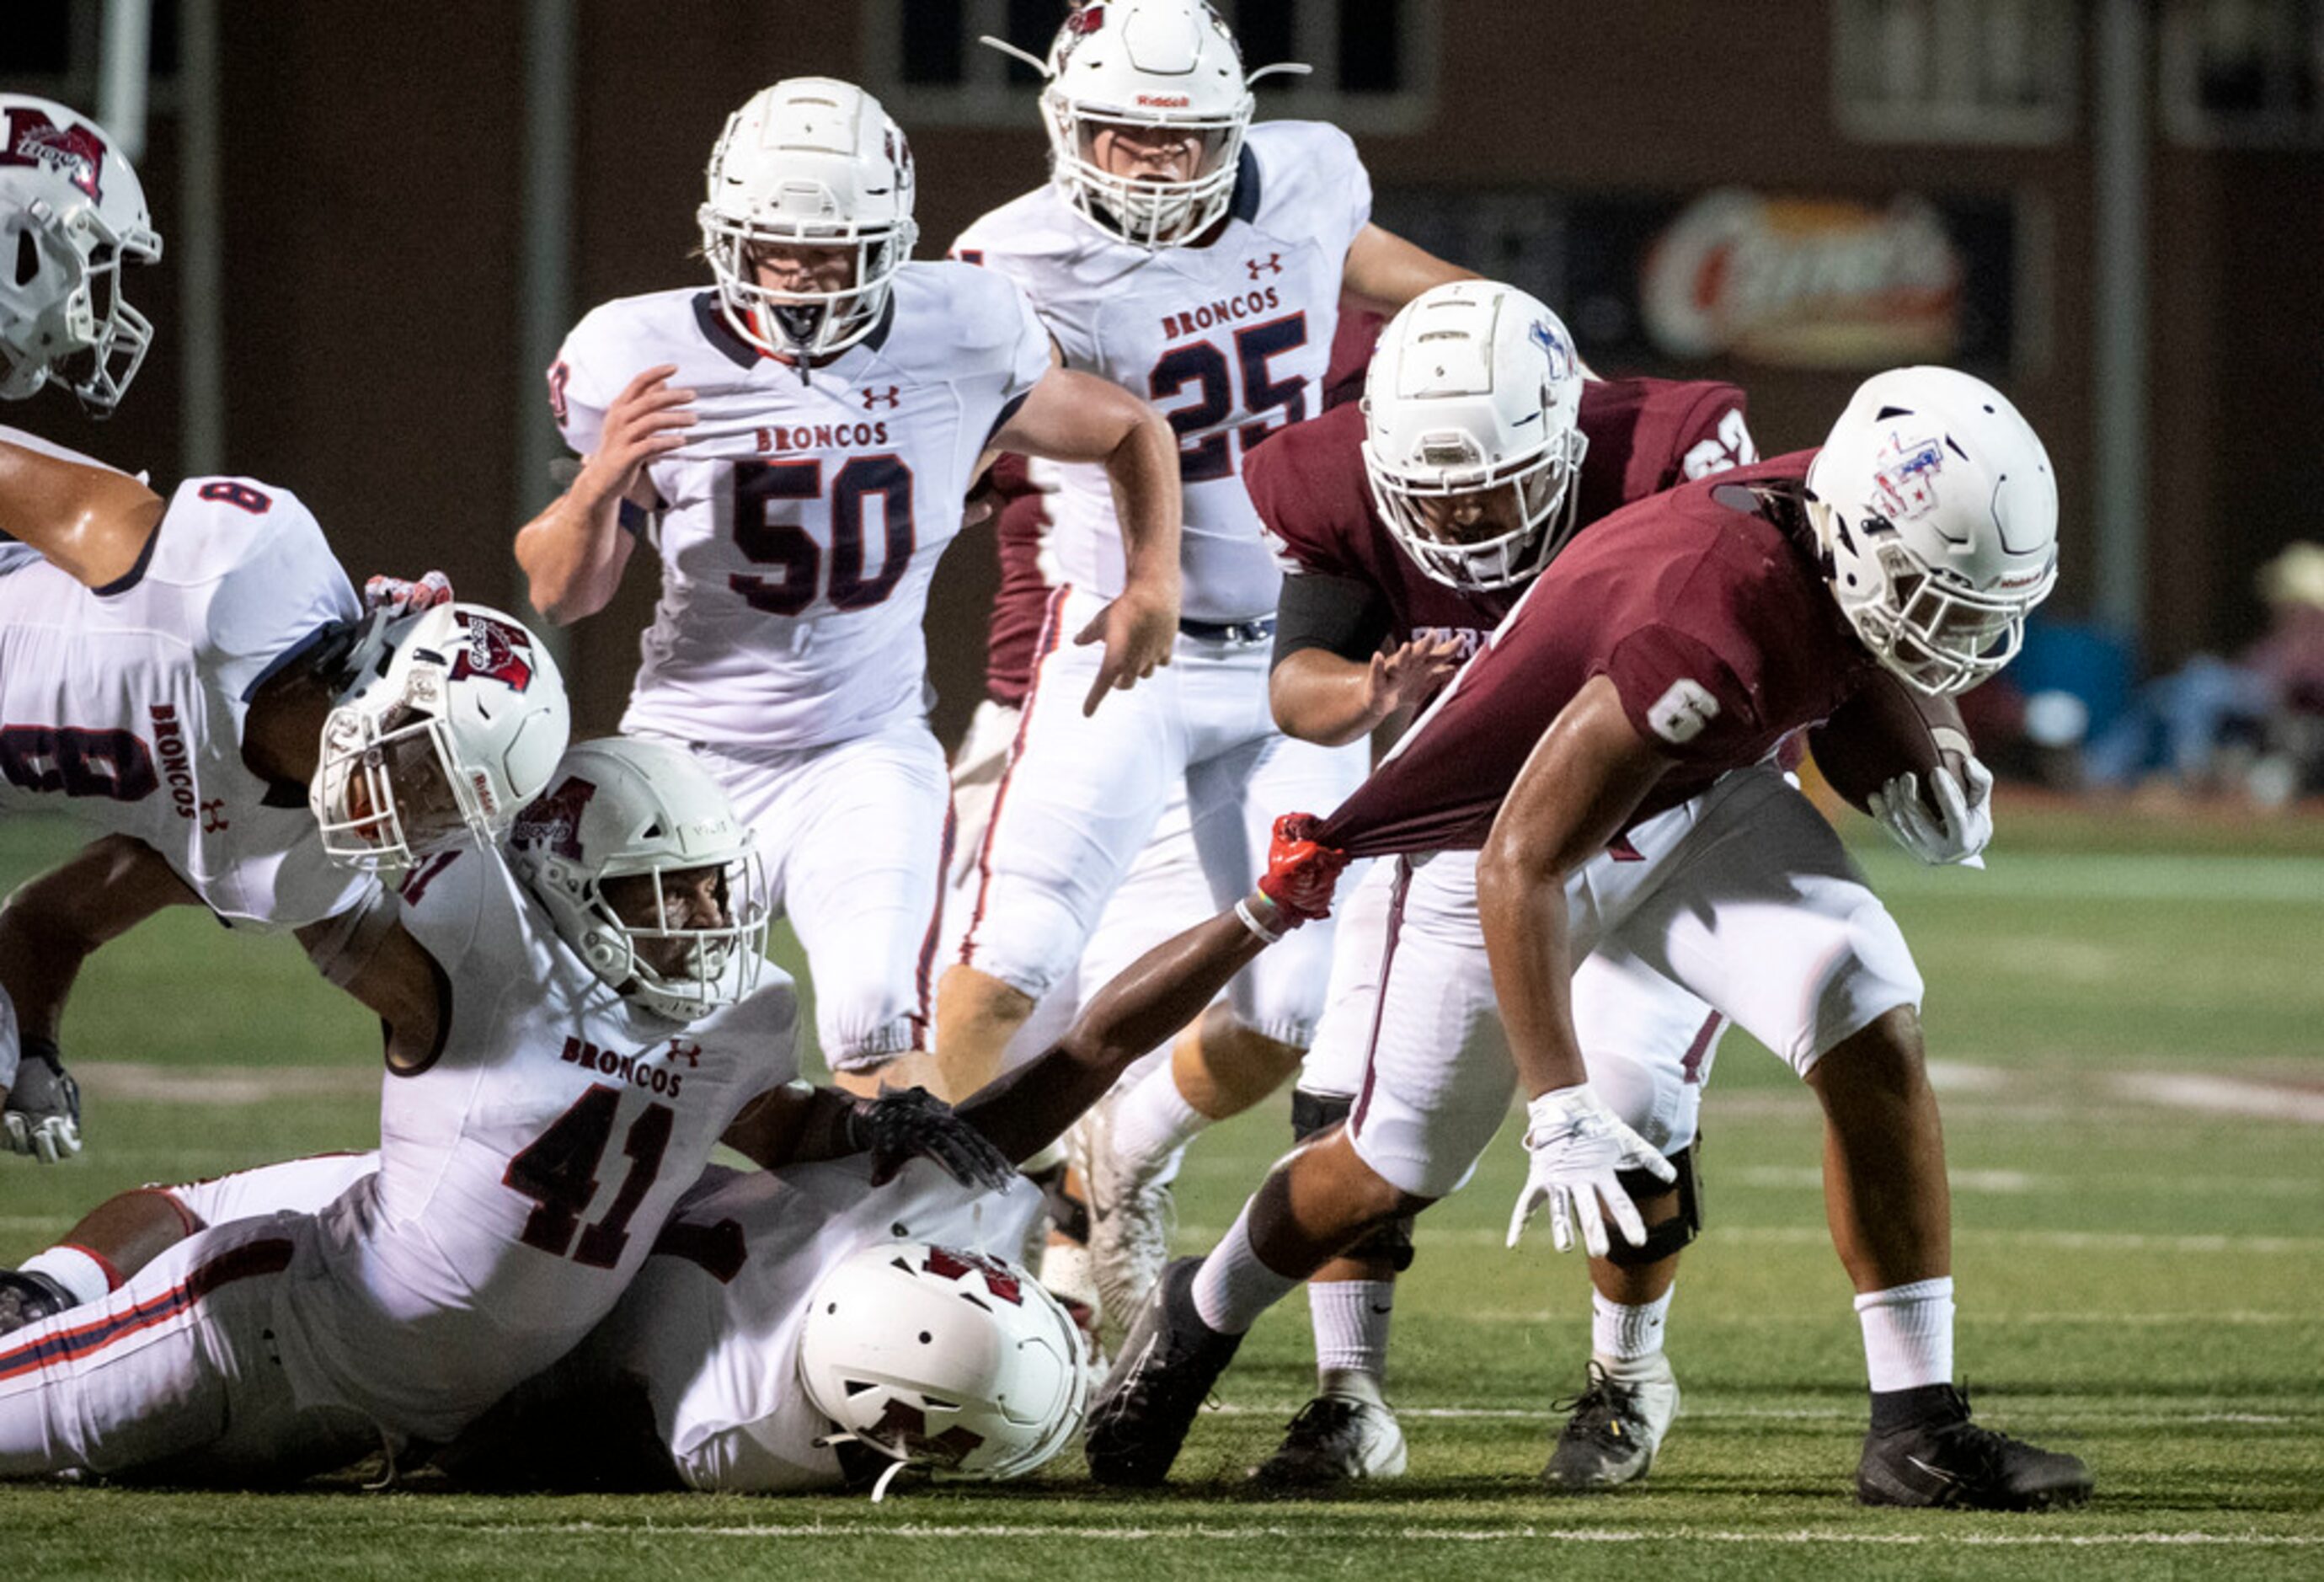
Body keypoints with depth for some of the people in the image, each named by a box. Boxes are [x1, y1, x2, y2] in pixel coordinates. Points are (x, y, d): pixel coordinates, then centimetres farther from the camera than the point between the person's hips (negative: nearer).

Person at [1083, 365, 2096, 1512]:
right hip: (1506, 828, -6)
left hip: (1702, 801, 6)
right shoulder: (1714, 629, -42)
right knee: (1394, 1170, 10)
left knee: (1876, 1036, -15)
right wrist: (1559, 1107, -40)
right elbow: (1517, 868, -37)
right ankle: (1199, 1320, 43)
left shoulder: (1853, 522, -20)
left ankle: (1916, 1428, -9)